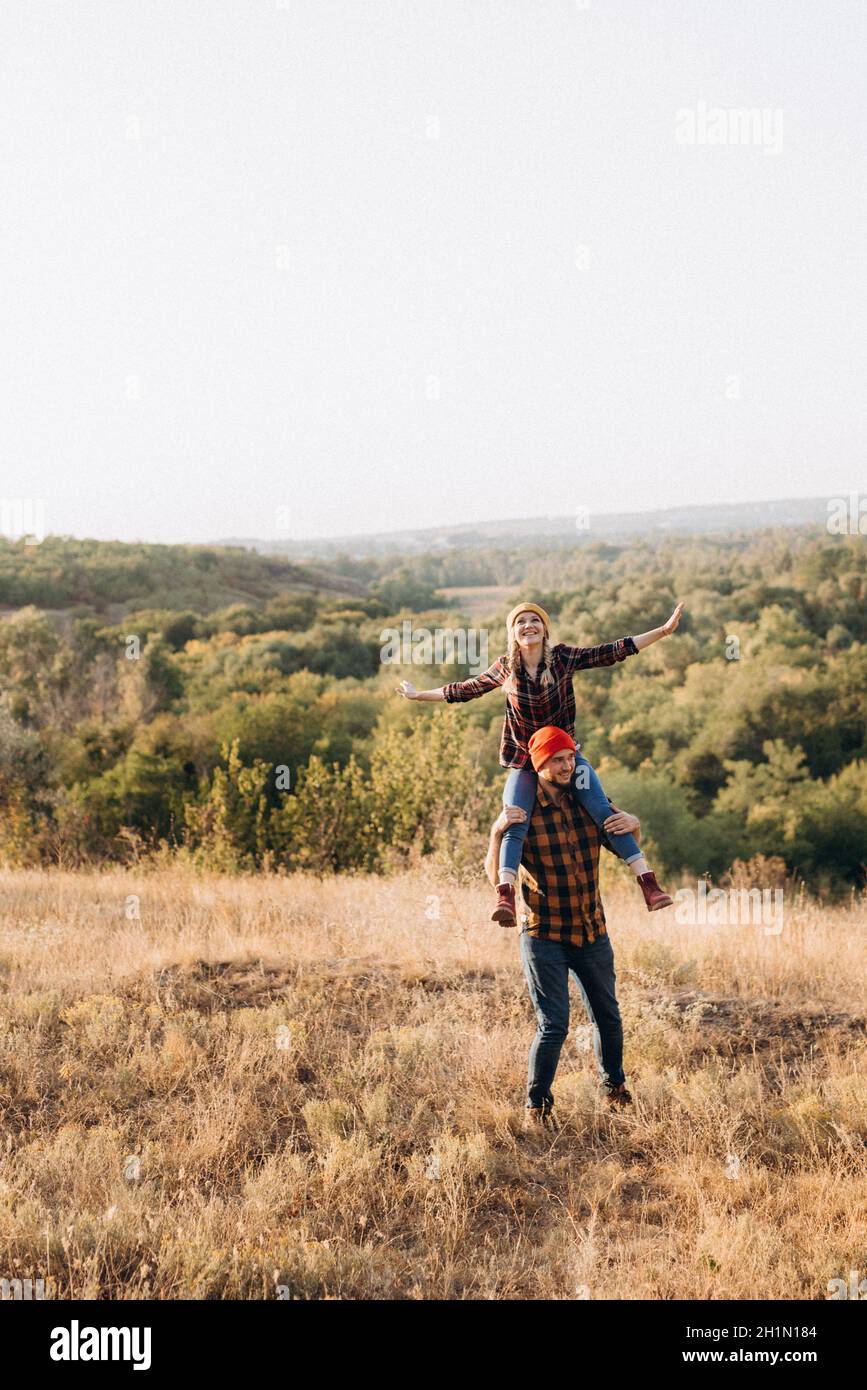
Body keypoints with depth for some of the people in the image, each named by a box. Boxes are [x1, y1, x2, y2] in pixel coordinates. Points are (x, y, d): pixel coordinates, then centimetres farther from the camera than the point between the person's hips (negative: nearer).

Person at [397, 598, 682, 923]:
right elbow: (465, 690, 12)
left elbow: (613, 652, -8)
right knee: (514, 825, -20)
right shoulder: (505, 668, -2)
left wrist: (663, 631, -13)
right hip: (524, 762, 0)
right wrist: (419, 695, 21)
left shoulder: (563, 657, -6)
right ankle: (505, 897, -32)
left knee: (605, 813, -13)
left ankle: (648, 884, -13)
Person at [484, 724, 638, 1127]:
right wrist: (497, 831, -35)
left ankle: (614, 1085, 39)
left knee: (608, 1018, 16)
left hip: (592, 932, 4)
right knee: (553, 1026, -7)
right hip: (544, 938, -4)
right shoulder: (521, 813, -11)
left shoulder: (589, 803, 1)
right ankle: (537, 1104, 11)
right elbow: (495, 875, -18)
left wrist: (632, 826, -9)